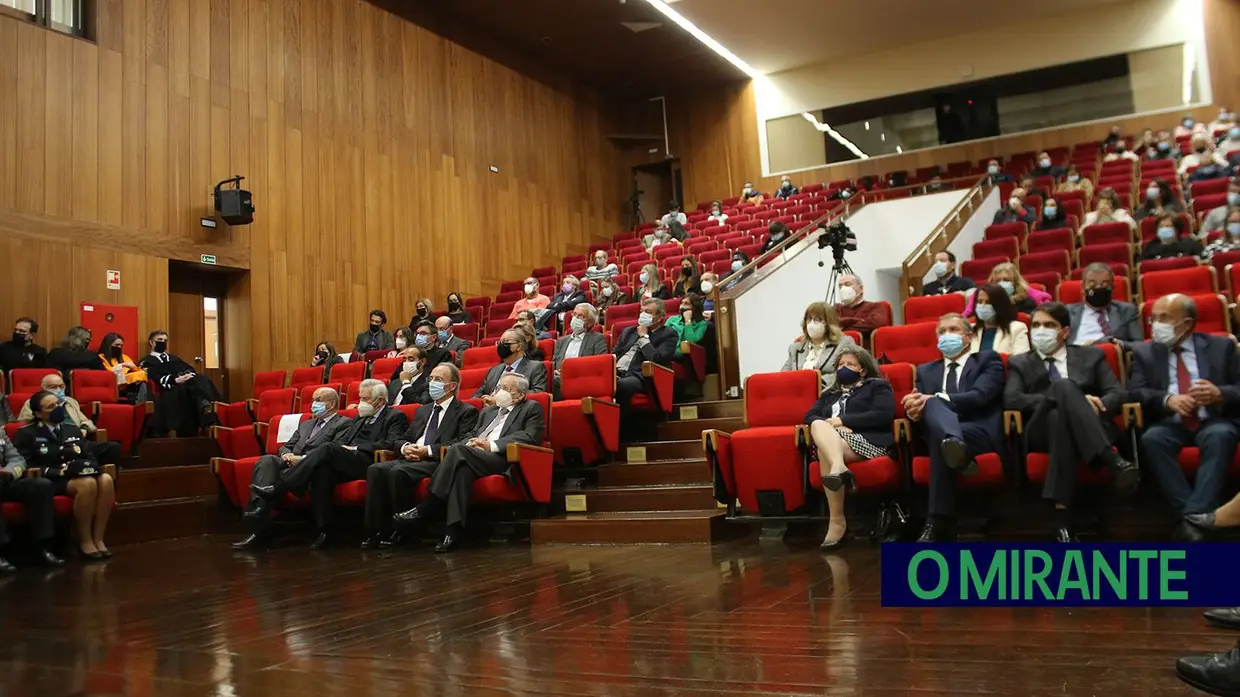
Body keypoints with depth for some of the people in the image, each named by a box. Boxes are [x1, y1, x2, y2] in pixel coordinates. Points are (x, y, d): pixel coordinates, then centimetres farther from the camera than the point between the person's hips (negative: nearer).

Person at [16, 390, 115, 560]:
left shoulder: (73, 429, 21)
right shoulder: (26, 433, 5)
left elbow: (89, 457, 17)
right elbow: (25, 466, -6)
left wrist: (90, 467, -9)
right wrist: (59, 470, -18)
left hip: (78, 475, 5)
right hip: (50, 480, -5)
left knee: (106, 479, -31)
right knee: (87, 483, -37)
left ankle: (98, 538, -26)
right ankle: (84, 541, -24)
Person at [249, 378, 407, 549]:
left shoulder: (395, 416, 9)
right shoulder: (360, 417, 31)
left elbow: (390, 444, -8)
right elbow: (341, 438, 21)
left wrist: (356, 448, -10)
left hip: (367, 462, -6)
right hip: (344, 462, 6)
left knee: (328, 448, -27)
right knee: (322, 470, -28)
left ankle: (277, 488, -28)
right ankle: (325, 529, -26)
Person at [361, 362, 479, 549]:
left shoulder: (466, 411, 7)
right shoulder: (422, 411, 29)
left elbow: (461, 443, -8)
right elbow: (401, 439, 27)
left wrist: (428, 450, -16)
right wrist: (405, 448, 0)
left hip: (439, 462, -7)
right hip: (411, 459, 7)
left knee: (398, 471, -33)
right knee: (375, 469, -22)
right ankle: (378, 531, -21)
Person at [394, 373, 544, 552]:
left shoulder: (532, 409, 14)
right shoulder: (488, 411, 34)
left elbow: (531, 436, -3)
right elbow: (473, 435, 26)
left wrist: (491, 445, -10)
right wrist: (470, 443, -1)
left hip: (502, 459, -5)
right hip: (473, 456, 5)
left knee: (458, 449, -31)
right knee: (462, 468, -34)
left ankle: (422, 511, -30)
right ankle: (454, 530, -42)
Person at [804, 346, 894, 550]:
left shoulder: (877, 387, 16)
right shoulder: (830, 394, 33)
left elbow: (884, 415, -4)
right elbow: (809, 416, 17)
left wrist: (843, 421, -6)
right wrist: (831, 426, -6)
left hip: (867, 441, -5)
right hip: (831, 441, 5)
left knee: (822, 438, -35)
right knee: (819, 425, -31)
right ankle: (839, 469, -55)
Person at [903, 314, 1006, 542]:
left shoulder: (988, 360, 15)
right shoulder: (926, 370, 28)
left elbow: (979, 396, -5)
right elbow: (924, 404, 12)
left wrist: (934, 400, -16)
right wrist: (915, 410, -15)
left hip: (982, 432, -3)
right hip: (936, 429, 3)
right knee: (931, 405, -30)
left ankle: (938, 524, -41)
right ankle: (953, 445, -62)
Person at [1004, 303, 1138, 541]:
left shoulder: (1091, 356, 24)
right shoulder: (1020, 363, 21)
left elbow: (1117, 394, 10)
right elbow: (1011, 399, 0)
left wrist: (1096, 407, -15)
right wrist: (1067, 398, -13)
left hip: (1090, 430, 1)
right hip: (1042, 429, -1)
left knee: (1063, 408, -39)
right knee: (1063, 385, -34)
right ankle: (1113, 460, -49)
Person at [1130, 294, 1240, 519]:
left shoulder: (1221, 346, 12)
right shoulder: (1144, 352, 13)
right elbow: (1135, 391, -1)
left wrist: (1220, 394, -18)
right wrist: (1167, 399, -21)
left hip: (1213, 422, 0)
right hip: (1169, 424, 1)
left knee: (1220, 436, -35)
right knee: (1151, 439, -33)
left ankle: (1197, 514, -39)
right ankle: (1192, 513, -34)